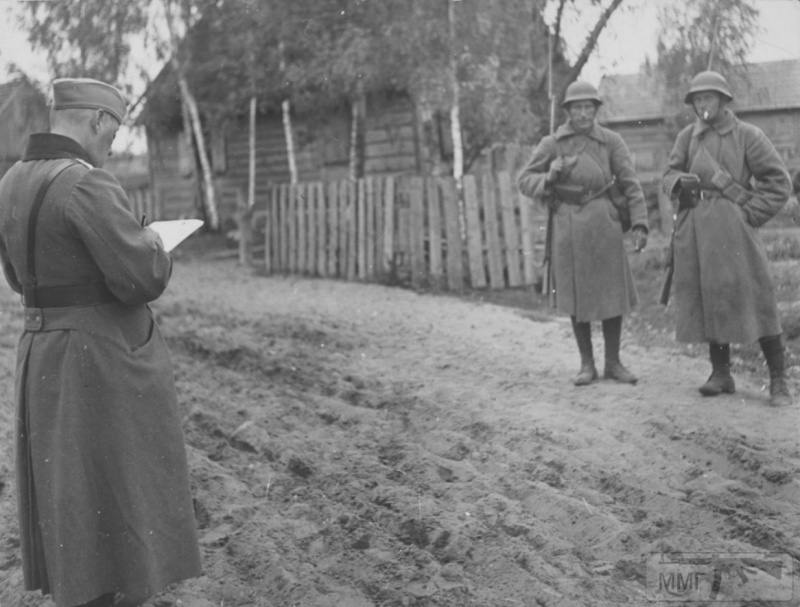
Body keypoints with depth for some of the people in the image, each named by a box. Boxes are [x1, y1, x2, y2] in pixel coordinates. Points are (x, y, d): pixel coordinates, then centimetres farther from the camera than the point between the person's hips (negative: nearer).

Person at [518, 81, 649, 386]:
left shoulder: (611, 141, 0)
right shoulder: (552, 143, 0)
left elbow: (630, 183, -1)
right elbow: (524, 179, 2)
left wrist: (639, 223, -10)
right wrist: (548, 179, -18)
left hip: (605, 224, 0)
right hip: (568, 226, 0)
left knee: (613, 293, 4)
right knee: (575, 296, 6)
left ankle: (613, 362, 19)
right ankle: (587, 364, 19)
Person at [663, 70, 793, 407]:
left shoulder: (748, 135, 0)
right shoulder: (687, 136, 11)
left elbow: (779, 183, 0)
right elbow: (668, 176, 8)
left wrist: (749, 214, -9)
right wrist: (681, 181, -14)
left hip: (732, 224, -4)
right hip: (693, 228, 4)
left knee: (755, 299, -6)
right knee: (706, 300, 8)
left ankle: (778, 380, 1)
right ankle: (721, 373, 20)